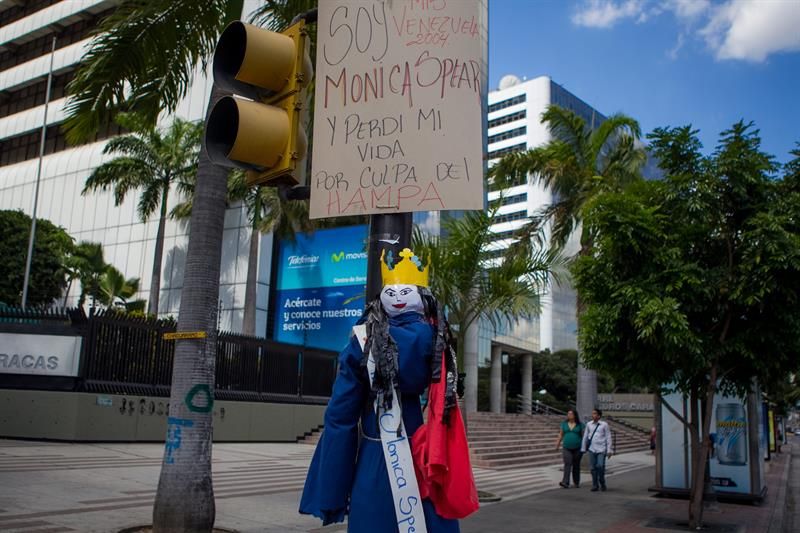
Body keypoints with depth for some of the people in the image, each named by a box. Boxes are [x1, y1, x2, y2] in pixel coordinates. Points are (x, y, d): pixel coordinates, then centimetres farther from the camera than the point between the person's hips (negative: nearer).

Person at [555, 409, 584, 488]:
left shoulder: (580, 425, 0)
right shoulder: (564, 424, 6)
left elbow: (583, 436, 0)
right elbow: (561, 435, 10)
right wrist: (558, 444, 6)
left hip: (577, 449, -1)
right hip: (566, 448, 1)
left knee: (576, 466, 8)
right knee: (567, 464, -11)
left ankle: (576, 482, 20)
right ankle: (565, 482, -19)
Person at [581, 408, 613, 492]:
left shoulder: (604, 425, -2)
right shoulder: (589, 424, 5)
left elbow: (608, 438, 0)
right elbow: (585, 437, 10)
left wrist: (609, 450, -4)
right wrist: (583, 449, 11)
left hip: (601, 450, -3)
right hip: (592, 449, 3)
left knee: (600, 466, -11)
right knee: (593, 468, 3)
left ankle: (602, 483, 12)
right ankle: (595, 485, 15)